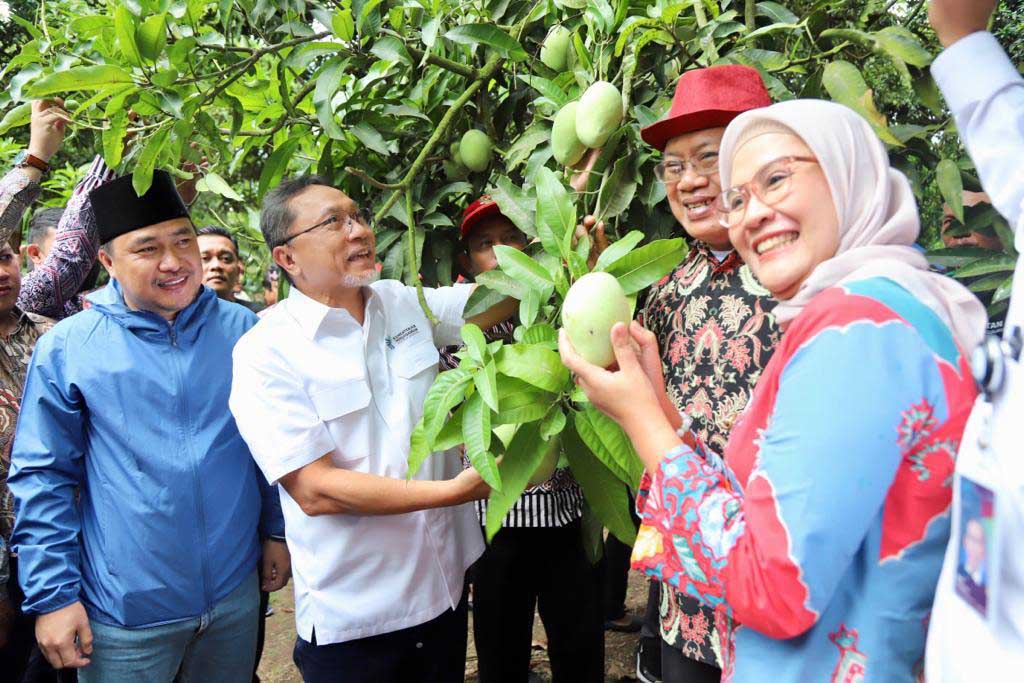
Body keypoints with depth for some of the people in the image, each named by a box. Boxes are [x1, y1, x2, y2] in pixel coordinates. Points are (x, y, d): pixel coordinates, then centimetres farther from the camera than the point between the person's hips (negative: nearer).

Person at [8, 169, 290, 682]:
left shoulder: (243, 330, -1)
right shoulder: (66, 348, -8)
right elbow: (42, 479, -6)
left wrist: (278, 530, 8)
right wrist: (52, 595, -7)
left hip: (237, 595, 3)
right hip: (124, 612, -2)